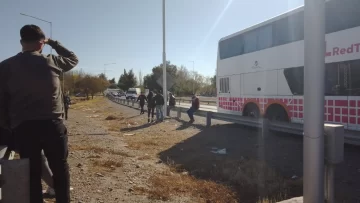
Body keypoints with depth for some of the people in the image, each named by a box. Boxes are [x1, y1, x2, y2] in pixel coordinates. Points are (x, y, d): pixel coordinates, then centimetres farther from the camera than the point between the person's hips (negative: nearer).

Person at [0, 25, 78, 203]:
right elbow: (73, 58, 19)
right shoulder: (51, 62, -1)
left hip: (22, 128, 2)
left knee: (32, 173, 12)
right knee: (60, 169, 13)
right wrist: (53, 43, 23)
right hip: (52, 125, -1)